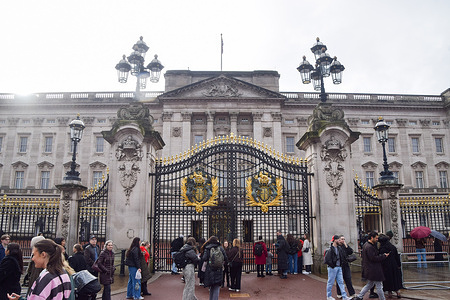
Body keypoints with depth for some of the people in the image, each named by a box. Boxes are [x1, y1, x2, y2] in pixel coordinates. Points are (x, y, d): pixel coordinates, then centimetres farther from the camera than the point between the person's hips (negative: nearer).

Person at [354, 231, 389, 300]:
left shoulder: (365, 245, 11)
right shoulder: (369, 247, -22)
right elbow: (373, 258, -24)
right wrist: (384, 256, -14)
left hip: (368, 269, 11)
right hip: (373, 270, -11)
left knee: (369, 284, 19)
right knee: (379, 286, 3)